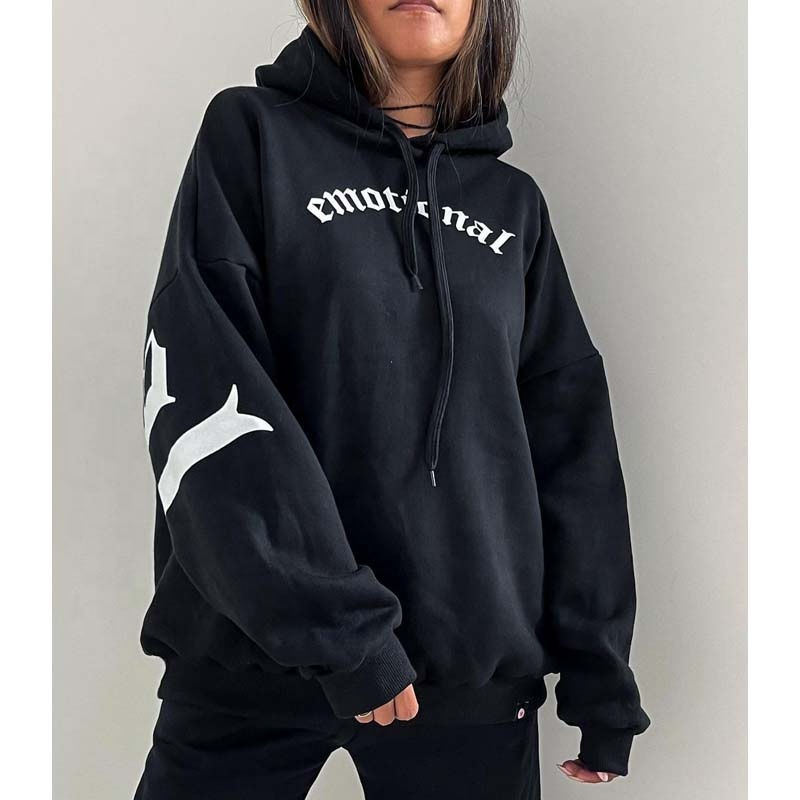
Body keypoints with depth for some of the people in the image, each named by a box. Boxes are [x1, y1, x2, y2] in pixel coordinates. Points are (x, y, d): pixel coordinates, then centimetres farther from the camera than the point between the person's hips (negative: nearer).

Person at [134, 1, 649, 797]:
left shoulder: (513, 203, 10)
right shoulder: (252, 133, 0)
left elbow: (572, 441, 9)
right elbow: (199, 389, -11)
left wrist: (600, 672, 5)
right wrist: (333, 624, -17)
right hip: (255, 666, -2)